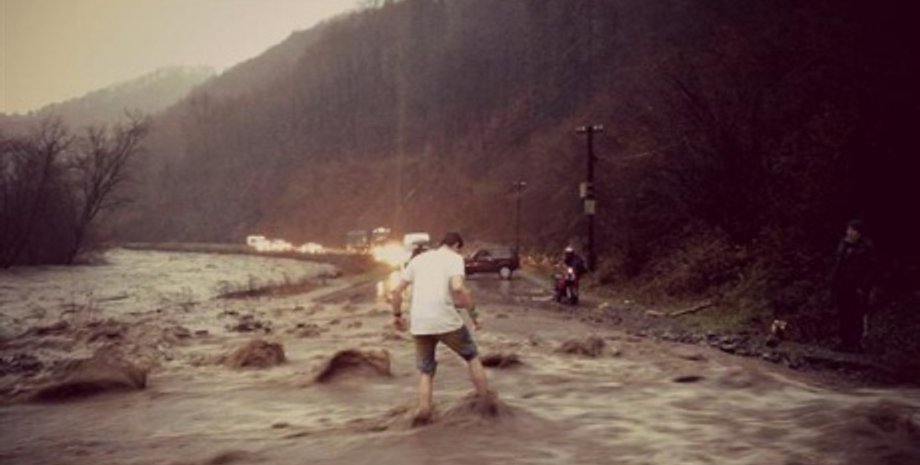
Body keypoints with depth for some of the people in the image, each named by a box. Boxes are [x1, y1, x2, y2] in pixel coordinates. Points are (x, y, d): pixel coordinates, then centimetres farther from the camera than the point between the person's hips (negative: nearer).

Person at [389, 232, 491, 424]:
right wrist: (473, 312, -9)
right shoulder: (454, 258, 2)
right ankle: (486, 399, 22)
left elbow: (396, 290, 12)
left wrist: (397, 315, 23)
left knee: (426, 370, 20)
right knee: (472, 355, 19)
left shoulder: (418, 259, 17)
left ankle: (423, 411, 7)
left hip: (419, 324, 4)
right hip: (445, 321, -4)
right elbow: (457, 287, -17)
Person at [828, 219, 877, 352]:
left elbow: (870, 270, -9)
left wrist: (863, 287, -15)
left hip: (857, 287, -6)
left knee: (856, 316, -4)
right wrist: (833, 282, 12)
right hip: (842, 287, 6)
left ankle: (855, 343, 2)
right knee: (843, 315, 9)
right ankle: (845, 341, 18)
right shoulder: (843, 244, 11)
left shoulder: (866, 247, -8)